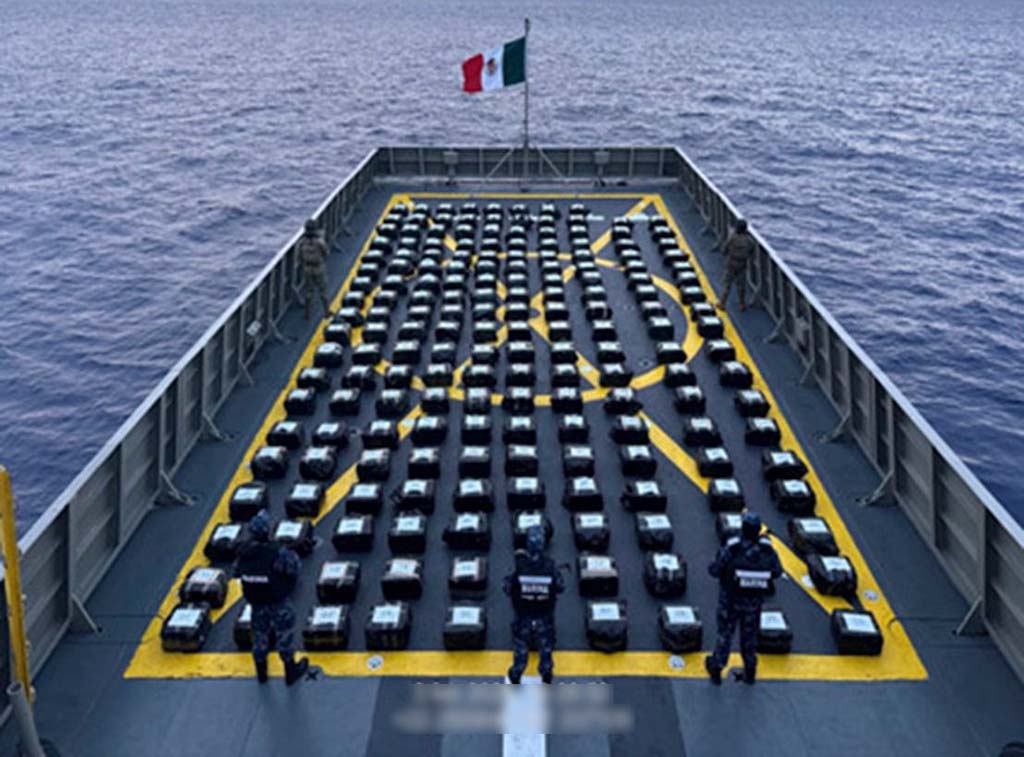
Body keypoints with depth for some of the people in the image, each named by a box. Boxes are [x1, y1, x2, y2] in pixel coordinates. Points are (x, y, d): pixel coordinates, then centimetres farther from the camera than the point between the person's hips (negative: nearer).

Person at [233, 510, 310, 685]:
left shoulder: (244, 553, -12)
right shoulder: (277, 553, -28)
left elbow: (238, 573, 1)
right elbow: (293, 568, -18)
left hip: (256, 602, 5)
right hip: (277, 602, -5)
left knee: (259, 634, 22)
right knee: (284, 634, 12)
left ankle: (261, 672, 38)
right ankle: (290, 672, 25)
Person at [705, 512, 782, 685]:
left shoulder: (731, 548, -23)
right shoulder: (767, 549, -16)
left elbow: (714, 570, -19)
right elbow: (777, 571, -7)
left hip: (730, 599, -2)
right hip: (754, 600, 2)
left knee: (725, 632, 15)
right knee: (749, 635, 20)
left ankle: (717, 667, 24)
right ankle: (750, 671, 31)